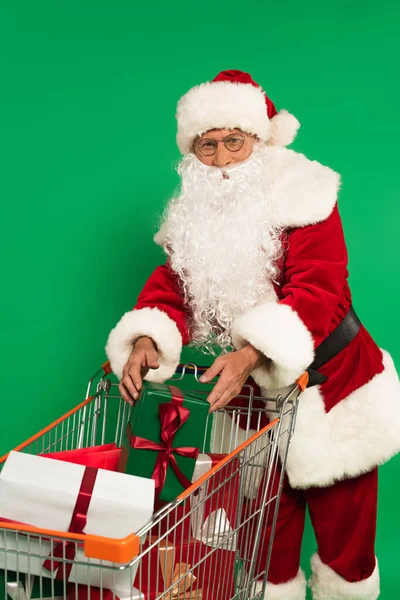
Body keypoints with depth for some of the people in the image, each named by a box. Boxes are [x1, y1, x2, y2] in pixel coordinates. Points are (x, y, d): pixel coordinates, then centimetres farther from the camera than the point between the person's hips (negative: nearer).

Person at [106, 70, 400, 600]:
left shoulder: (302, 194, -14)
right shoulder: (193, 213, 3)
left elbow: (317, 292, -24)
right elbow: (172, 283, -2)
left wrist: (251, 354, -38)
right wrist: (147, 340, -23)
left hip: (329, 386, -3)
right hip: (252, 399, 4)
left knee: (344, 531, 11)